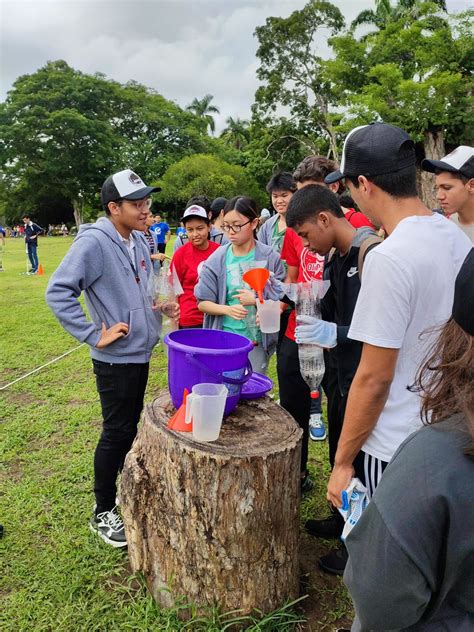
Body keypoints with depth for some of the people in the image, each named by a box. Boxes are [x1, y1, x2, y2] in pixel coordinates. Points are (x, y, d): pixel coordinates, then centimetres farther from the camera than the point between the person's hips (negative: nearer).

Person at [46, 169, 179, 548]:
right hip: (115, 358, -8)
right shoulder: (93, 242, -20)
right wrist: (95, 335, -23)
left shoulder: (139, 240, 6)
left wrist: (160, 306, 2)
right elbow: (58, 292, -23)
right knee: (117, 432, 3)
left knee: (131, 426, 20)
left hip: (141, 353, 8)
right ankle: (103, 512, 22)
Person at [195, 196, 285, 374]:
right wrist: (227, 309, -17)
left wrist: (256, 301, -15)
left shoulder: (270, 258, -3)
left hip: (258, 342, 0)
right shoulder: (216, 260, -2)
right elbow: (202, 303, 0)